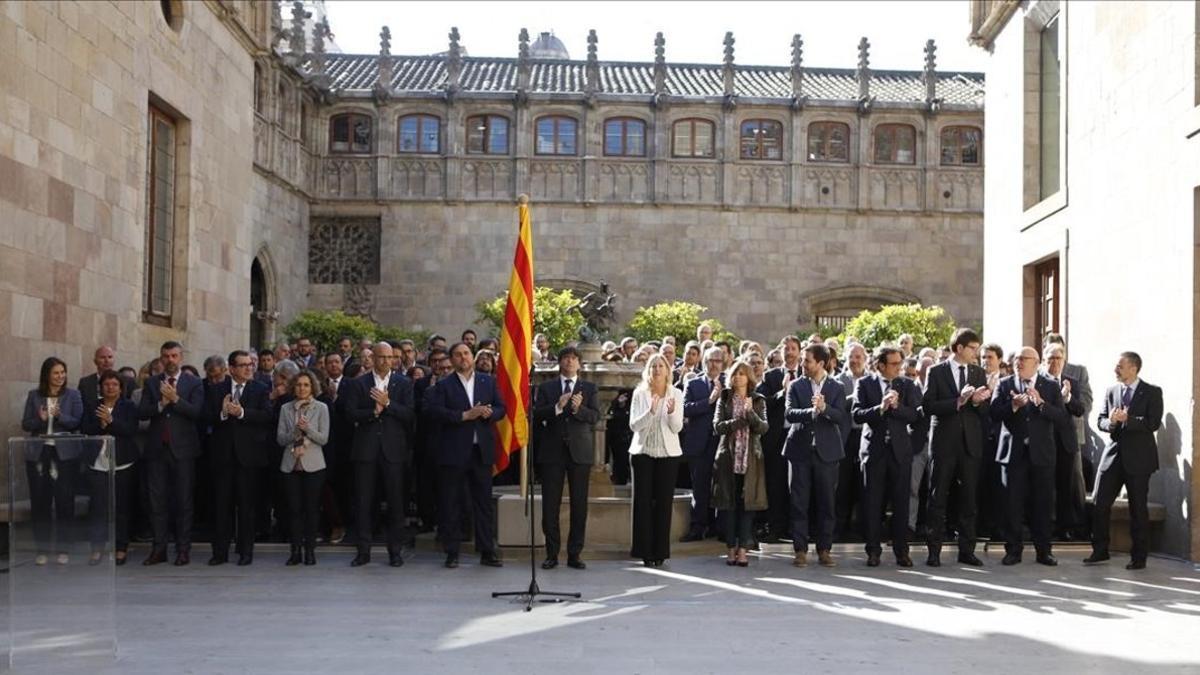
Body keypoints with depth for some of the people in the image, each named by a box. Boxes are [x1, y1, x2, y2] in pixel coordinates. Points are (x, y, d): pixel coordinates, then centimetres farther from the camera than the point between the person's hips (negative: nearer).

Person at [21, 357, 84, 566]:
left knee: (64, 501, -1)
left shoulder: (73, 395, 3)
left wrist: (60, 416, -19)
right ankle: (42, 549, 13)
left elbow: (79, 422, -3)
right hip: (38, 454, 2)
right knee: (40, 502, 3)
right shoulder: (34, 396, 7)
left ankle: (63, 549, 8)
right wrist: (40, 419, -14)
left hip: (65, 454, -1)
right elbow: (25, 425, 6)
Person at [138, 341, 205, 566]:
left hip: (183, 449, -2)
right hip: (157, 448, 3)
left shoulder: (194, 383, 4)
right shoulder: (151, 383, 12)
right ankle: (159, 549, 10)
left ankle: (183, 549, 6)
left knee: (184, 501, 1)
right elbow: (141, 412, 1)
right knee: (157, 501, 4)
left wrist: (175, 399, -17)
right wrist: (161, 403, -14)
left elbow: (197, 412, -9)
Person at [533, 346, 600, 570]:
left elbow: (595, 416, -1)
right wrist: (557, 407, -17)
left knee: (579, 505, 2)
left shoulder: (589, 388, 11)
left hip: (580, 450, 0)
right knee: (550, 504, 0)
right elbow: (536, 415, -2)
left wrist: (579, 409, -19)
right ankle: (552, 553, 9)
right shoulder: (546, 387, 10)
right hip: (552, 450, 0)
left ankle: (575, 553, 9)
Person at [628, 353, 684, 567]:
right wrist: (650, 411, -23)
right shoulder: (639, 394, 1)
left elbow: (677, 427, -4)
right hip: (643, 452, 0)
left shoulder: (676, 395, 3)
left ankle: (660, 551, 9)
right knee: (643, 501, 0)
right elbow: (634, 425, -7)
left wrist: (671, 412, -24)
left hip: (668, 453, 1)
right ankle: (644, 550, 6)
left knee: (664, 501, 2)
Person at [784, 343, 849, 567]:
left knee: (827, 503, 3)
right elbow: (789, 413, -9)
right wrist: (811, 411, -26)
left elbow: (841, 417, -8)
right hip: (801, 450, 0)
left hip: (826, 450, 0)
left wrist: (824, 408, -27)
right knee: (799, 502, 1)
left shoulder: (837, 388, 5)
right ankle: (800, 549, 6)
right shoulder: (796, 386, 6)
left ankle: (824, 549, 11)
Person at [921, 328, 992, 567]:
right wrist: (958, 401, -18)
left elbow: (986, 411, 9)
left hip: (971, 442, 4)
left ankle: (966, 550, 12)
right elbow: (927, 406, -10)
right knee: (938, 497, 0)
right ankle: (934, 550, 6)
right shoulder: (936, 372, 0)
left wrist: (978, 402, -12)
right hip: (944, 442, -3)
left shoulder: (979, 373, 12)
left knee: (969, 498, 5)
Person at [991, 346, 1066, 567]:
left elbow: (1061, 415, -6)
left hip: (1041, 452, 0)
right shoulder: (1004, 385, 6)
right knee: (1013, 503, 2)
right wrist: (1013, 405, -21)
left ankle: (1043, 550, 14)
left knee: (1043, 503, 4)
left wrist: (1040, 402, -20)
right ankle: (1013, 550, 10)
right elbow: (994, 413, -5)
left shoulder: (1051, 386, 6)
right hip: (1014, 452, 0)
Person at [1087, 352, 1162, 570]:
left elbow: (1153, 423, -14)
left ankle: (1139, 557, 12)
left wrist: (1126, 419, -21)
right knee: (1100, 505, 3)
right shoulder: (1111, 391, 10)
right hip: (1113, 454, 4)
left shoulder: (1152, 392, -3)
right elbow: (1101, 421, 8)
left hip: (1138, 457, -4)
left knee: (1138, 509, 3)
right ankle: (1100, 550, 15)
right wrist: (1111, 422, -13)